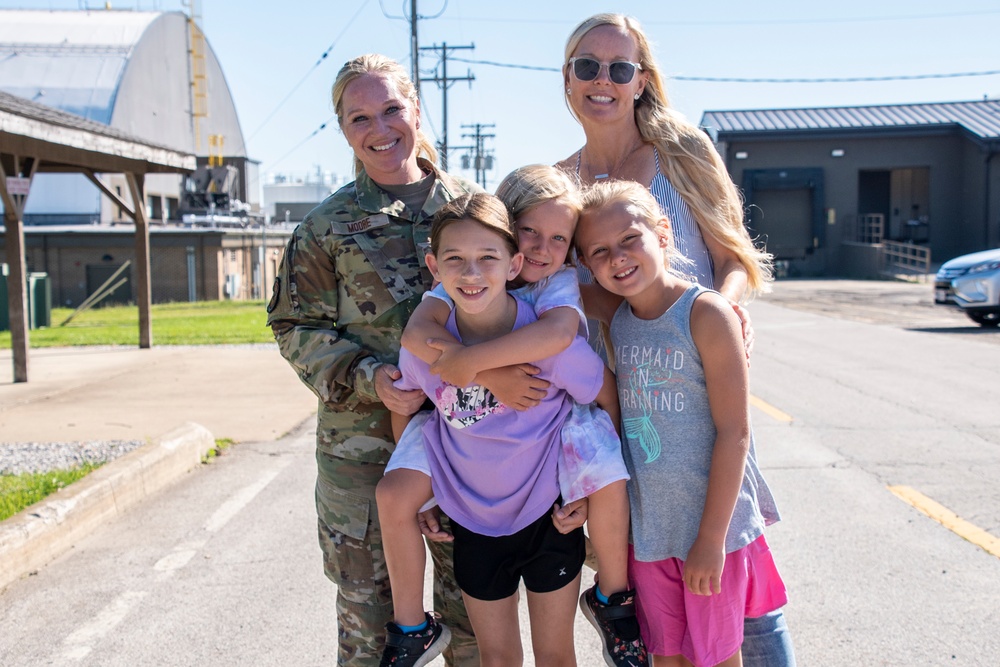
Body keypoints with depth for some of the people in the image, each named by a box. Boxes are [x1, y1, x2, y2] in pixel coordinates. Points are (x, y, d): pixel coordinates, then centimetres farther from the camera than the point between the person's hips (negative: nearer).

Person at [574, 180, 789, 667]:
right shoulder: (615, 316, 1)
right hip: (647, 526, 5)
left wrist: (712, 537, -16)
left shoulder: (706, 313, -15)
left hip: (712, 522, -5)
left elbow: (734, 432, -16)